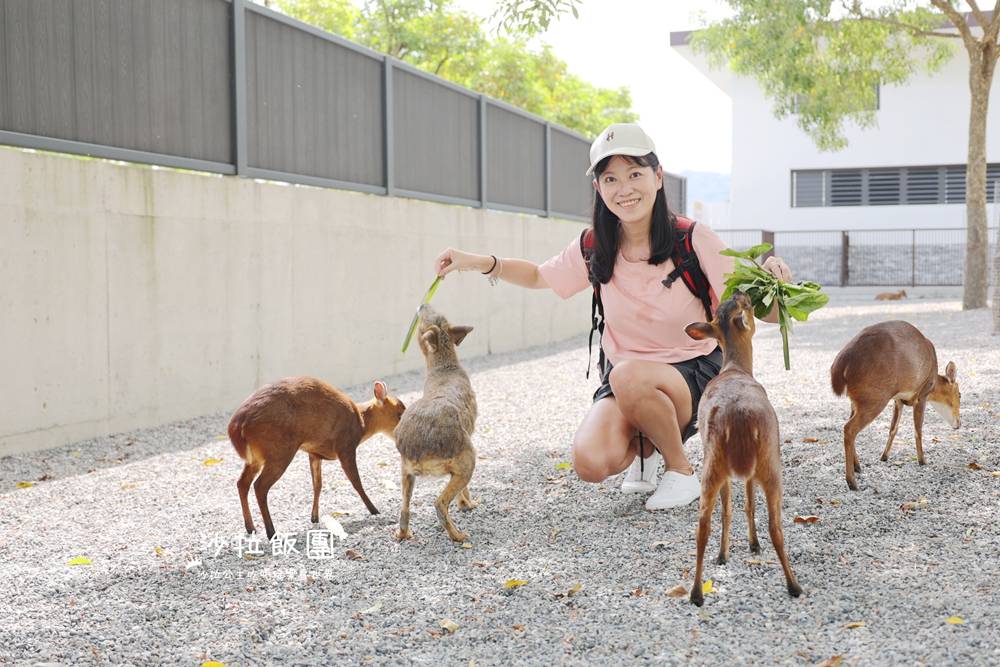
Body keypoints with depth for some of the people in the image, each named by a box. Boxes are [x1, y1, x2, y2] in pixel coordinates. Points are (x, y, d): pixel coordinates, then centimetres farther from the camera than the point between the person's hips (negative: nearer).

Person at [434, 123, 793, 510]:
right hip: (624, 376, 3)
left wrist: (774, 285, -35)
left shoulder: (693, 240, -14)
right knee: (590, 462, -25)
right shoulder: (596, 249, -4)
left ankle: (681, 471, -10)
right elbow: (538, 276, 15)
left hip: (694, 375, -3)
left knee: (628, 375, -38)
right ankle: (645, 447, 13)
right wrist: (479, 262, -3)